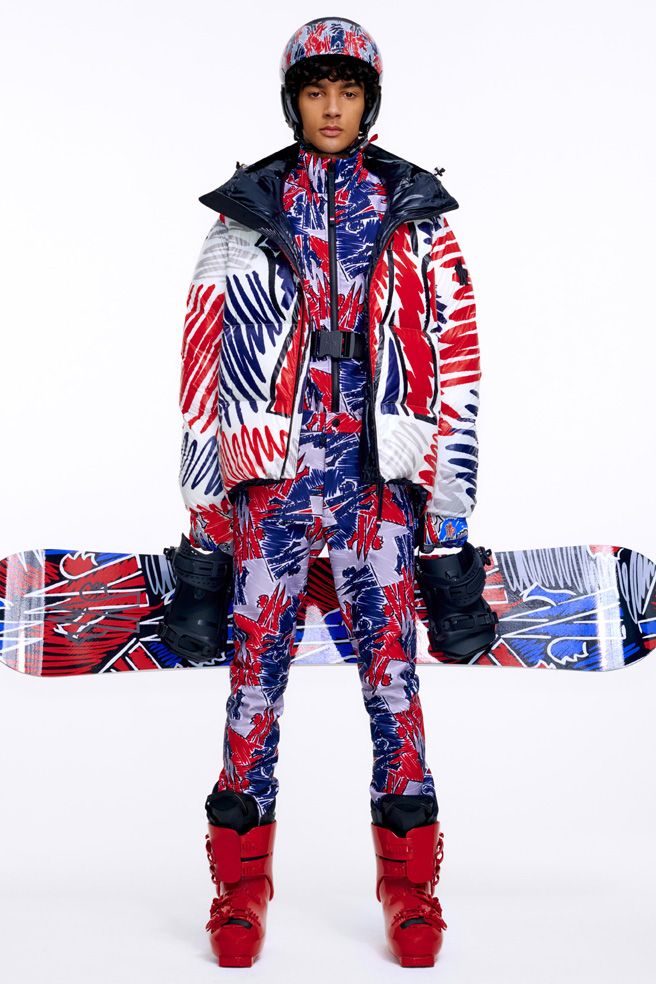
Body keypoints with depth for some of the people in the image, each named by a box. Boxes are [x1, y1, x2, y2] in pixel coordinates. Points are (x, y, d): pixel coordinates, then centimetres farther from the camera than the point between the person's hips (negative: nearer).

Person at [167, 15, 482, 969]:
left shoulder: (416, 213, 10)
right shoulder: (245, 212, 10)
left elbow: (456, 359, 7)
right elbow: (205, 361, 8)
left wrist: (448, 513, 1)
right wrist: (202, 523, 2)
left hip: (382, 476, 0)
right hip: (270, 472, 0)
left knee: (393, 670, -1)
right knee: (256, 668, 1)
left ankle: (411, 886, 12)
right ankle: (241, 886, 15)